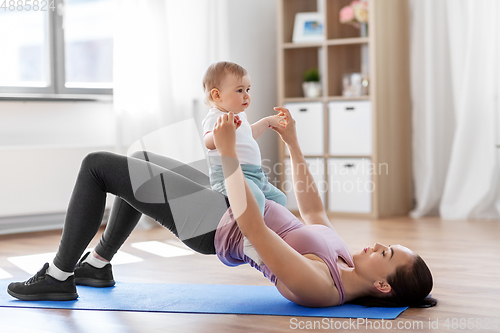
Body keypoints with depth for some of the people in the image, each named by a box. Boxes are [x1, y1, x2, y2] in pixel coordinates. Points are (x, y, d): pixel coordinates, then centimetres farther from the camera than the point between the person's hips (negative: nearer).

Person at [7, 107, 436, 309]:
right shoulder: (348, 268, -4)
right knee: (140, 161, 24)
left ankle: (58, 277, 10)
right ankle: (98, 264, 35)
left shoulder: (318, 285, -31)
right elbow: (312, 211, 11)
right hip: (229, 210, 9)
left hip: (213, 223, -9)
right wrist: (293, 142, 11)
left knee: (97, 165, -6)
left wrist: (229, 151, -34)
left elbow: (249, 223, -36)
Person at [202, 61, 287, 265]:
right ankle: (250, 244, -39)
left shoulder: (239, 116, 19)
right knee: (255, 198, -38)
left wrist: (268, 122, 48)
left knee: (279, 199, 24)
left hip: (254, 174, 11)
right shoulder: (215, 117, -14)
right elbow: (209, 142, -35)